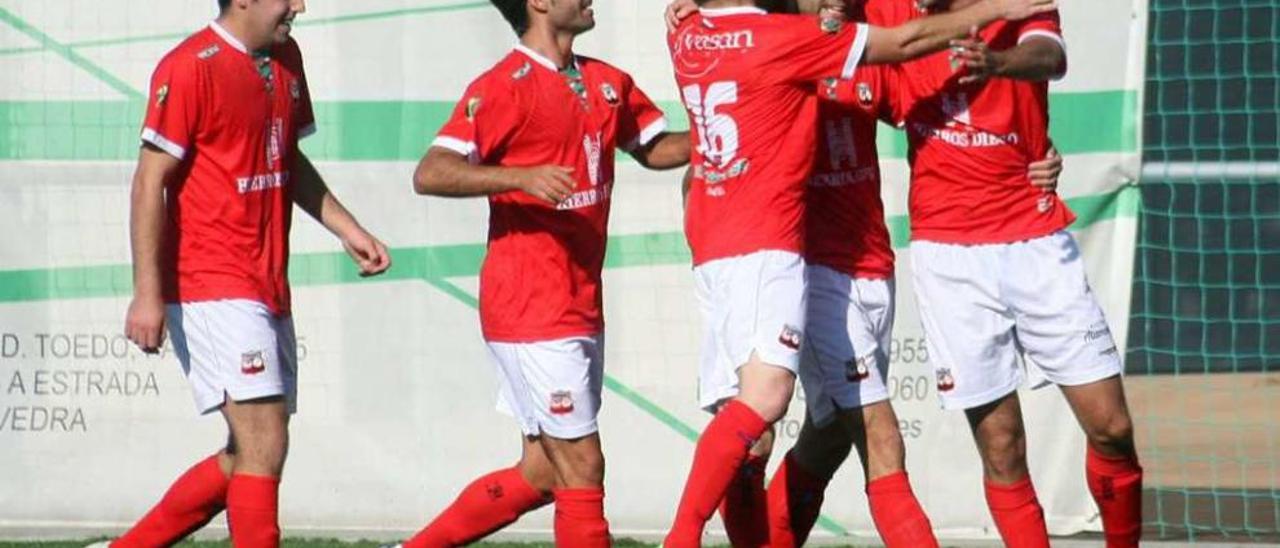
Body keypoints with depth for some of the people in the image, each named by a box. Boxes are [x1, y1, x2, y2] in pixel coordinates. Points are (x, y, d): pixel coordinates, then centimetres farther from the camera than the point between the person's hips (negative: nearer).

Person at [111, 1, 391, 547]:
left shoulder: (285, 60, 13)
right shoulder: (190, 68, -12)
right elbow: (150, 182, -14)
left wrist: (348, 230, 16)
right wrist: (148, 293, -19)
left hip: (268, 290, 9)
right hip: (212, 290, -9)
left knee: (250, 457, 11)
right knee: (264, 445, -14)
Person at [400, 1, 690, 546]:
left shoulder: (606, 82, 11)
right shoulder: (503, 87, -13)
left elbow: (654, 148, 25)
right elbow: (430, 174, -20)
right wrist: (523, 177, -33)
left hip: (582, 309, 8)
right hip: (532, 311, -8)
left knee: (543, 474, 13)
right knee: (582, 468, -6)